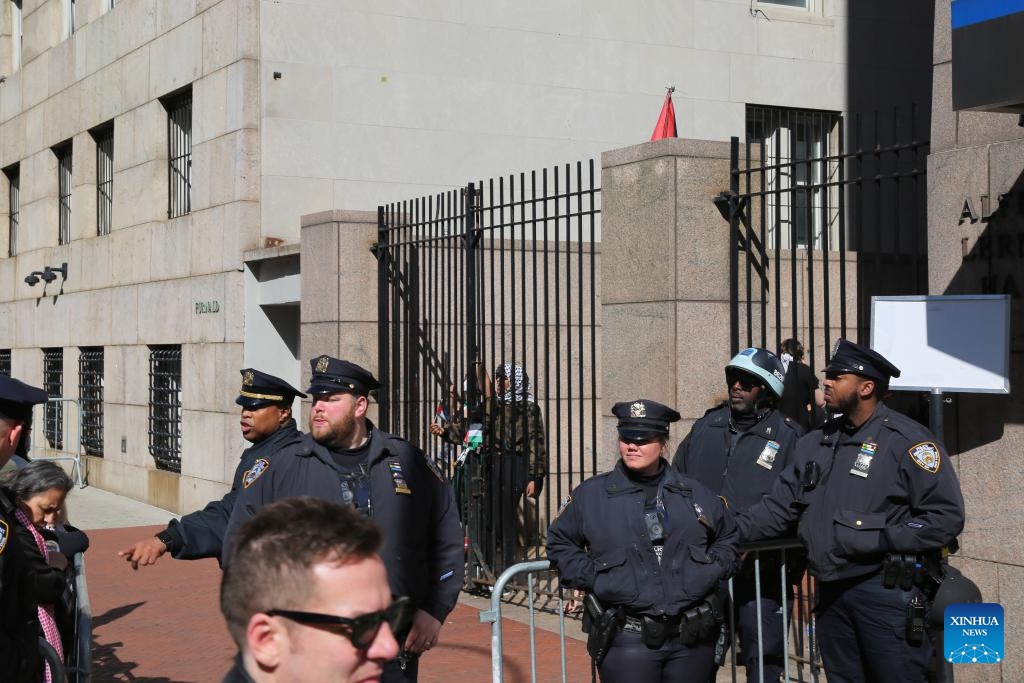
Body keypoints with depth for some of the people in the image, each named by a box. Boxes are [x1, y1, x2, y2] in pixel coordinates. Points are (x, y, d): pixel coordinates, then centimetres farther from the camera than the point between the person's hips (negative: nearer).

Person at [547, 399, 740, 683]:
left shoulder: (695, 493, 11)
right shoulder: (590, 494, 4)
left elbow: (730, 536, 25)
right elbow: (560, 542, 12)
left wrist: (712, 570, 8)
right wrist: (588, 578, -2)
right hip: (627, 641, -3)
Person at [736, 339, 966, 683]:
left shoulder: (907, 440, -11)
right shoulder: (817, 443, 11)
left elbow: (946, 517, -15)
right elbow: (780, 503, 12)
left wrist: (880, 541, -18)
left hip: (887, 592, -7)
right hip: (831, 590, 7)